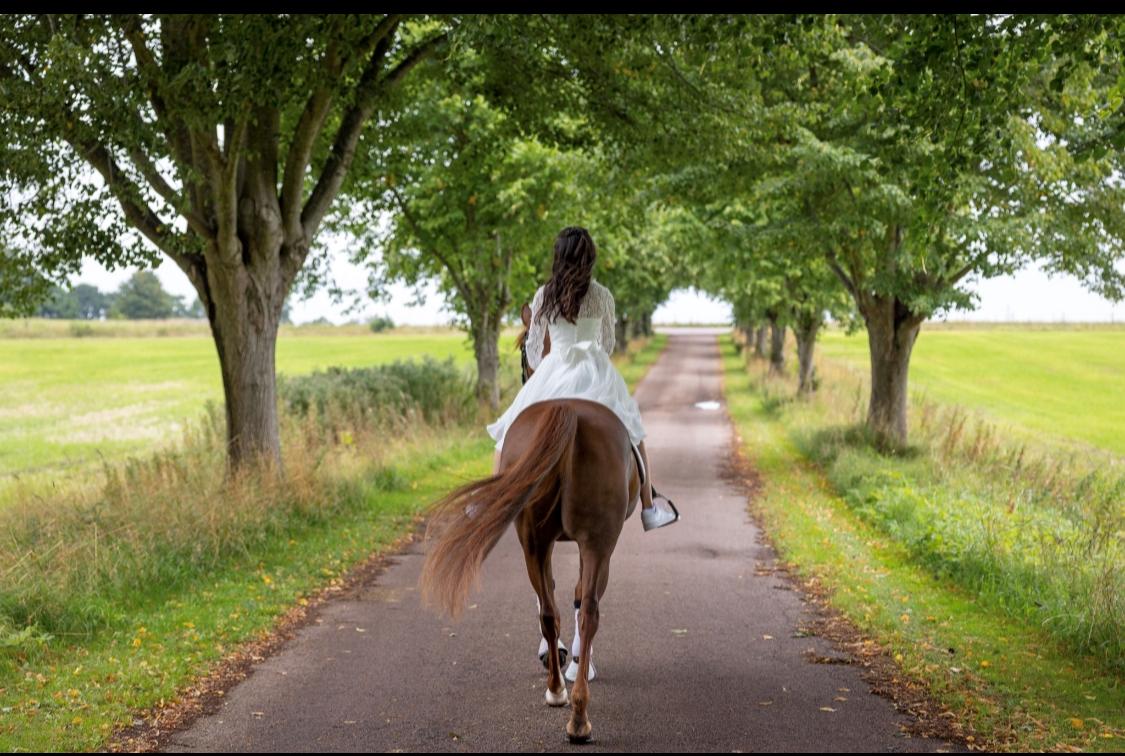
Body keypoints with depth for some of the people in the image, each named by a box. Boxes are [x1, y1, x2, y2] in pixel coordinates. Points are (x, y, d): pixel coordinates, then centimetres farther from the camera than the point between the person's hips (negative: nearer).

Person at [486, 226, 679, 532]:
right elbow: (608, 343, 11)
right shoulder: (602, 295, 0)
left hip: (553, 371, 0)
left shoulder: (544, 295, 1)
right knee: (633, 433, 13)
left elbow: (533, 345, 7)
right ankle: (649, 507, 10)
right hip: (596, 367, 0)